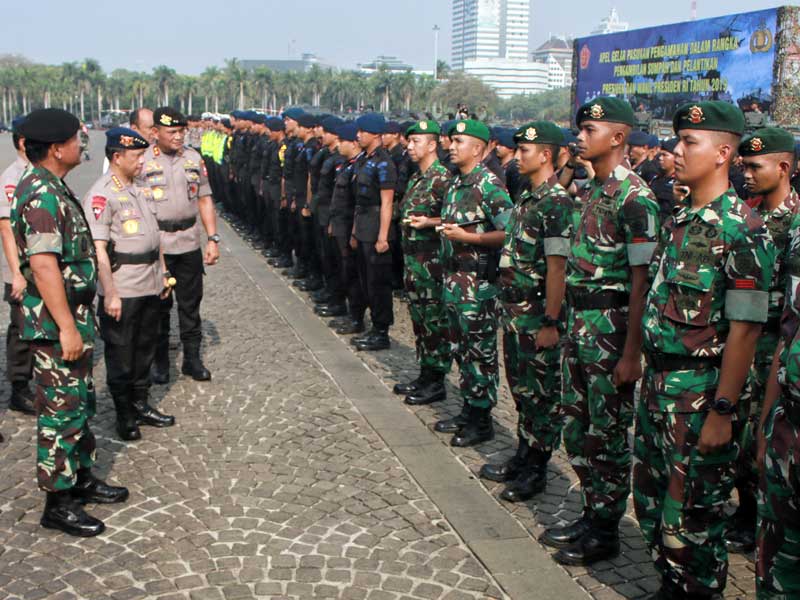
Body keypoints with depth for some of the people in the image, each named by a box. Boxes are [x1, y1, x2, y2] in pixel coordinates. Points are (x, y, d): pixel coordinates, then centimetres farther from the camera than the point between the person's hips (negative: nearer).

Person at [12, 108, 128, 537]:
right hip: (56, 323, -10)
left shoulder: (51, 187, 12)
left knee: (80, 404, 19)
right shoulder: (41, 193, -20)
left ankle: (81, 477, 33)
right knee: (61, 412, -1)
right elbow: (43, 265, -27)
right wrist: (66, 328, -26)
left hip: (73, 316, 10)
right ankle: (58, 503, 11)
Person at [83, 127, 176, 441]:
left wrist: (163, 271, 18)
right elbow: (98, 248, -19)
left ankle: (141, 404, 32)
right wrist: (110, 294, -23)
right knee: (120, 354, 6)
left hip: (149, 286, 8)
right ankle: (124, 416, 18)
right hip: (121, 291, -8)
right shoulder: (101, 195, -15)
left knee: (145, 348, 17)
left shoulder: (139, 189, 11)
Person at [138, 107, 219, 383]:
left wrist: (213, 238, 3)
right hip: (156, 245, -3)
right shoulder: (142, 160, -5)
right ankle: (160, 361, 21)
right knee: (159, 306, 8)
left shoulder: (193, 158, 7)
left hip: (190, 243, 3)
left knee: (190, 304, 10)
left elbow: (205, 200, 10)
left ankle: (192, 358, 22)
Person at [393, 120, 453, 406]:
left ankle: (437, 382, 7)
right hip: (413, 258, 9)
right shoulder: (415, 178, 16)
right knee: (418, 318, 15)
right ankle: (425, 374, 26)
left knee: (436, 320, -2)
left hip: (433, 261, -9)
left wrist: (428, 222, -24)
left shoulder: (443, 177, -13)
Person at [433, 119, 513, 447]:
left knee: (481, 352, 0)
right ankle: (468, 410, 28)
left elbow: (509, 233, -20)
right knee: (461, 348, 16)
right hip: (454, 278, 9)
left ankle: (482, 420, 11)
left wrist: (467, 237, -21)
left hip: (478, 281, -9)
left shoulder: (489, 185, -14)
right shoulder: (456, 182, 13)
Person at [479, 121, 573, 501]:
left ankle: (536, 470, 15)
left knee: (542, 395, 4)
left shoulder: (556, 202, -16)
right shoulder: (526, 198, 12)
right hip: (515, 312, 9)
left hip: (538, 317, -9)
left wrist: (551, 322, -21)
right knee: (521, 389, 18)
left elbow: (557, 267, -20)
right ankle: (523, 458, 31)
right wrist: (508, 307, 16)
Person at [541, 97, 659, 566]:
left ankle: (606, 531, 18)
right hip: (579, 320, 9)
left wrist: (632, 351, -18)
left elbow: (641, 280, -17)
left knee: (608, 434, 3)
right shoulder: (589, 190, 11)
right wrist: (571, 322, 15)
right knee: (577, 427, 16)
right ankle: (591, 514, 31)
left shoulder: (634, 196, -15)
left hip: (611, 325, -9)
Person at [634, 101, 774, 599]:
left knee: (693, 511, 5)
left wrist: (723, 411, -19)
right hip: (659, 383, 8)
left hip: (701, 390, -8)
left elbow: (745, 330, -18)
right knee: (651, 497, 18)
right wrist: (652, 379, 14)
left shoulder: (742, 228, -16)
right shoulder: (680, 220, 9)